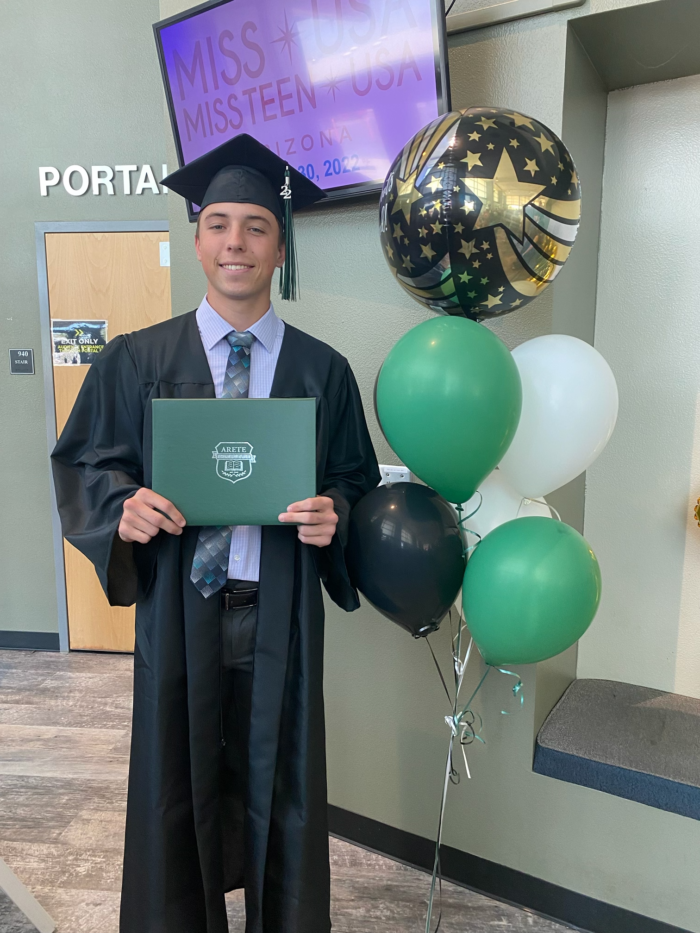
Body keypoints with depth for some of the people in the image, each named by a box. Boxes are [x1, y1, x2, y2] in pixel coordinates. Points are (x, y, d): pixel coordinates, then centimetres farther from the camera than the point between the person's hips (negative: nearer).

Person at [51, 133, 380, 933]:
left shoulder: (322, 370, 2)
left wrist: (334, 514, -15)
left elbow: (357, 479, 5)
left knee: (279, 784, 14)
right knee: (176, 783, 15)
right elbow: (82, 461, 6)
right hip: (177, 606, 0)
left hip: (279, 612, 0)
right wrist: (125, 503, -14)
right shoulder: (136, 361, 2)